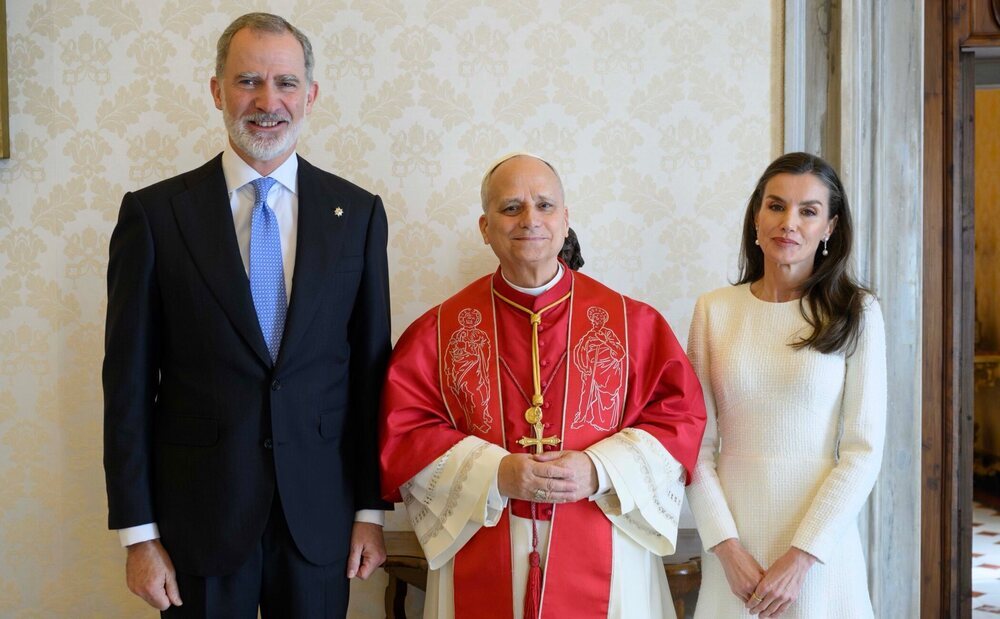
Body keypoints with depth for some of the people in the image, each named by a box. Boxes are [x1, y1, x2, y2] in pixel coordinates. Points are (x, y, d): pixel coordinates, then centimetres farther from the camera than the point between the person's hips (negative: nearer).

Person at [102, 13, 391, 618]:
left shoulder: (358, 213, 2)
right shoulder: (155, 214, -3)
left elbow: (372, 369, 4)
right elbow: (129, 383, -2)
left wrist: (371, 509, 4)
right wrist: (138, 533, -4)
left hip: (320, 513, 1)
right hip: (200, 514, -1)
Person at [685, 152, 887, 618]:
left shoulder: (856, 313, -3)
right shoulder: (715, 309, 0)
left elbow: (863, 450, -6)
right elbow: (698, 443, 0)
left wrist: (801, 556, -12)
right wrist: (727, 546, -9)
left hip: (820, 543, -1)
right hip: (732, 542, 1)